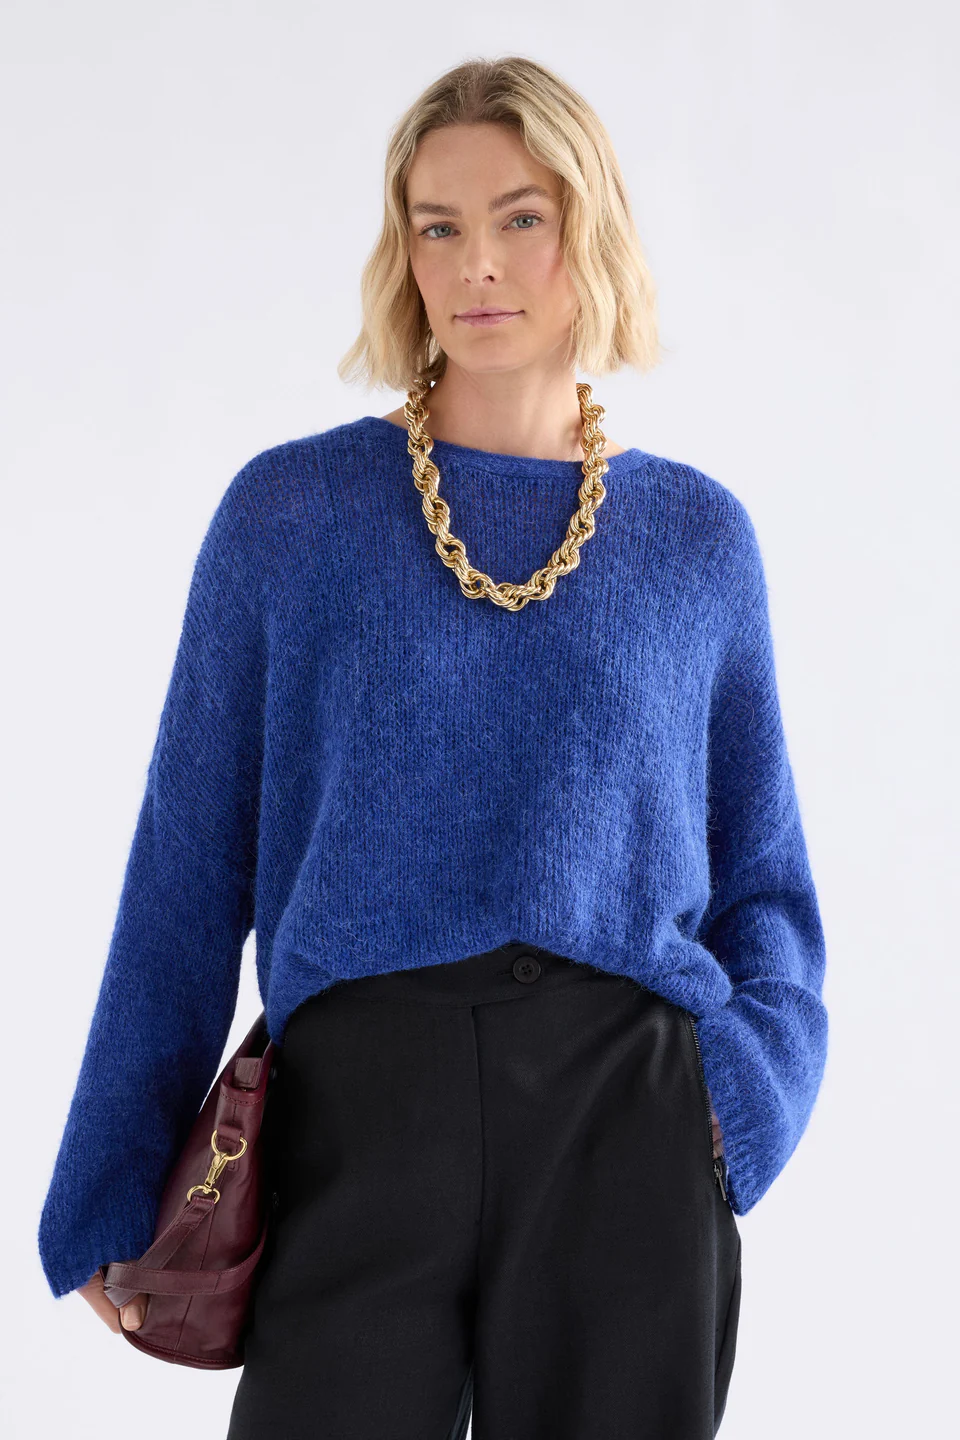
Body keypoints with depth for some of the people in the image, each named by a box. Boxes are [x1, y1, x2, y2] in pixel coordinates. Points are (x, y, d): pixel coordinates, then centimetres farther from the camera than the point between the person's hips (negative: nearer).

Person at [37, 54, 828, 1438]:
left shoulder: (698, 536, 8)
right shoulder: (289, 511, 4)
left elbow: (762, 876, 14)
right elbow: (190, 867, 5)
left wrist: (751, 1085, -5)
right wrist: (114, 1191, 4)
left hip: (627, 1121, 2)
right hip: (359, 1110, -1)